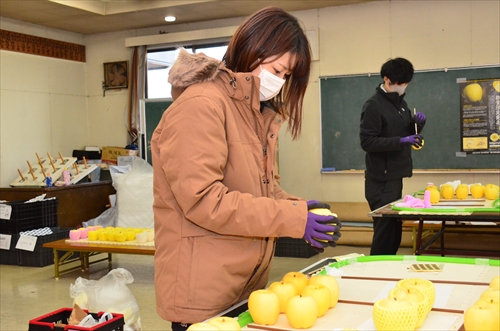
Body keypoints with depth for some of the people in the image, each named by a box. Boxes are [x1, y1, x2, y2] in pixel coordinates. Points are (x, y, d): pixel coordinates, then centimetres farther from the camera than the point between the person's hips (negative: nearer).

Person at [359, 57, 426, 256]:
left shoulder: (400, 102, 14)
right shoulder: (373, 106, -12)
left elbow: (407, 134, 22)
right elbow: (367, 142, -19)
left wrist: (418, 123, 2)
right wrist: (401, 141, -25)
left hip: (395, 177, 8)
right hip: (381, 180, -8)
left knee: (394, 229, 13)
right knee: (385, 230, -6)